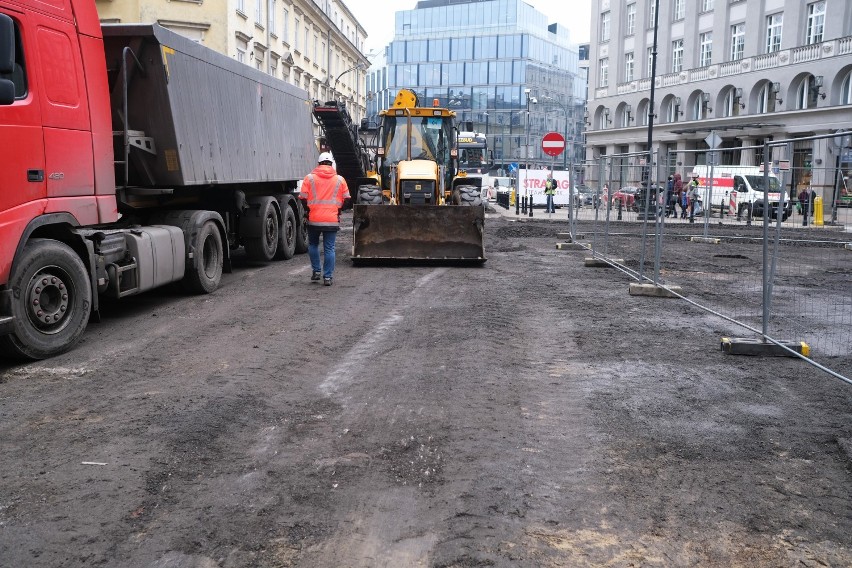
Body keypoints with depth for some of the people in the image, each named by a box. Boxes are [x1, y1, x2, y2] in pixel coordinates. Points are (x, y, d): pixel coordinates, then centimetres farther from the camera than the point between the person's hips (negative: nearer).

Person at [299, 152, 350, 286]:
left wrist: (308, 210, 11)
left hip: (314, 219, 0)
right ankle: (328, 277, 3)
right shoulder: (339, 180, 5)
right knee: (329, 248, 4)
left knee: (313, 245, 20)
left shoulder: (310, 178, 0)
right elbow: (346, 199, 4)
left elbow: (303, 198, -3)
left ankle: (316, 271, 18)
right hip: (332, 220, 0)